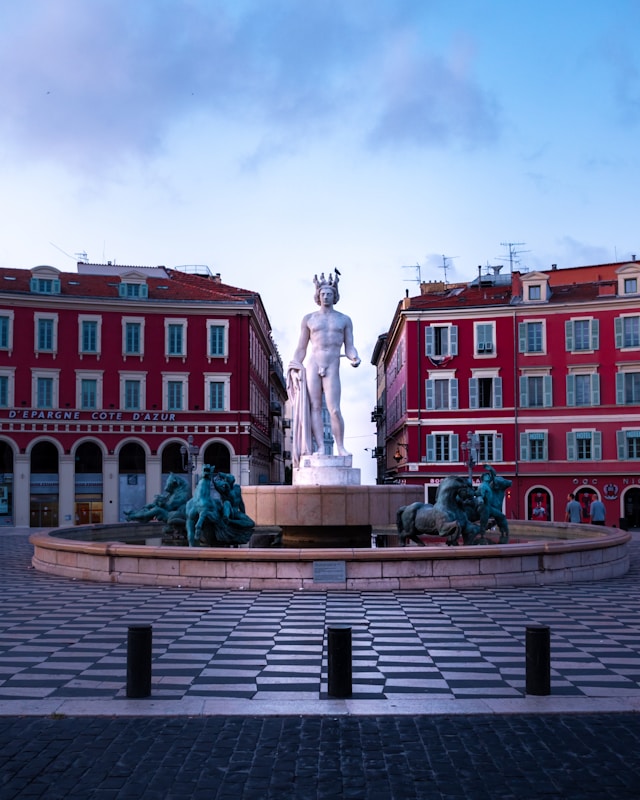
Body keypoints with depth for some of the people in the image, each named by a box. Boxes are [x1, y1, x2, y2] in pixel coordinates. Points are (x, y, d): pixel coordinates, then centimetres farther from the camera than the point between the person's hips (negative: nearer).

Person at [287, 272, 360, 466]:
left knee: (334, 409, -13)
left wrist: (354, 358, -13)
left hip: (332, 368, -1)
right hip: (312, 365, 2)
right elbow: (301, 348, 14)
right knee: (314, 407, -5)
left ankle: (341, 447, -6)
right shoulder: (308, 319, 13)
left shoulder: (344, 320, 12)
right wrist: (294, 369, 8)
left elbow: (349, 347, 9)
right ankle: (320, 448, -6)